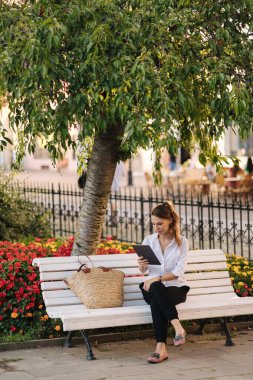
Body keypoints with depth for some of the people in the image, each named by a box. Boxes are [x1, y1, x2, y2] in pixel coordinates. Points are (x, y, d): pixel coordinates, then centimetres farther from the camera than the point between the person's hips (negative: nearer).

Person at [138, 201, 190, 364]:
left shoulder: (182, 242, 0)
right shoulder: (149, 240, 8)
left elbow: (178, 272, -10)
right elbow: (143, 270, 7)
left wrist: (157, 279, -24)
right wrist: (142, 265, -18)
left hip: (176, 288, -2)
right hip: (154, 289, 2)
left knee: (156, 300, -37)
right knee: (155, 290, -37)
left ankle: (161, 347, -43)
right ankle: (178, 327, -45)